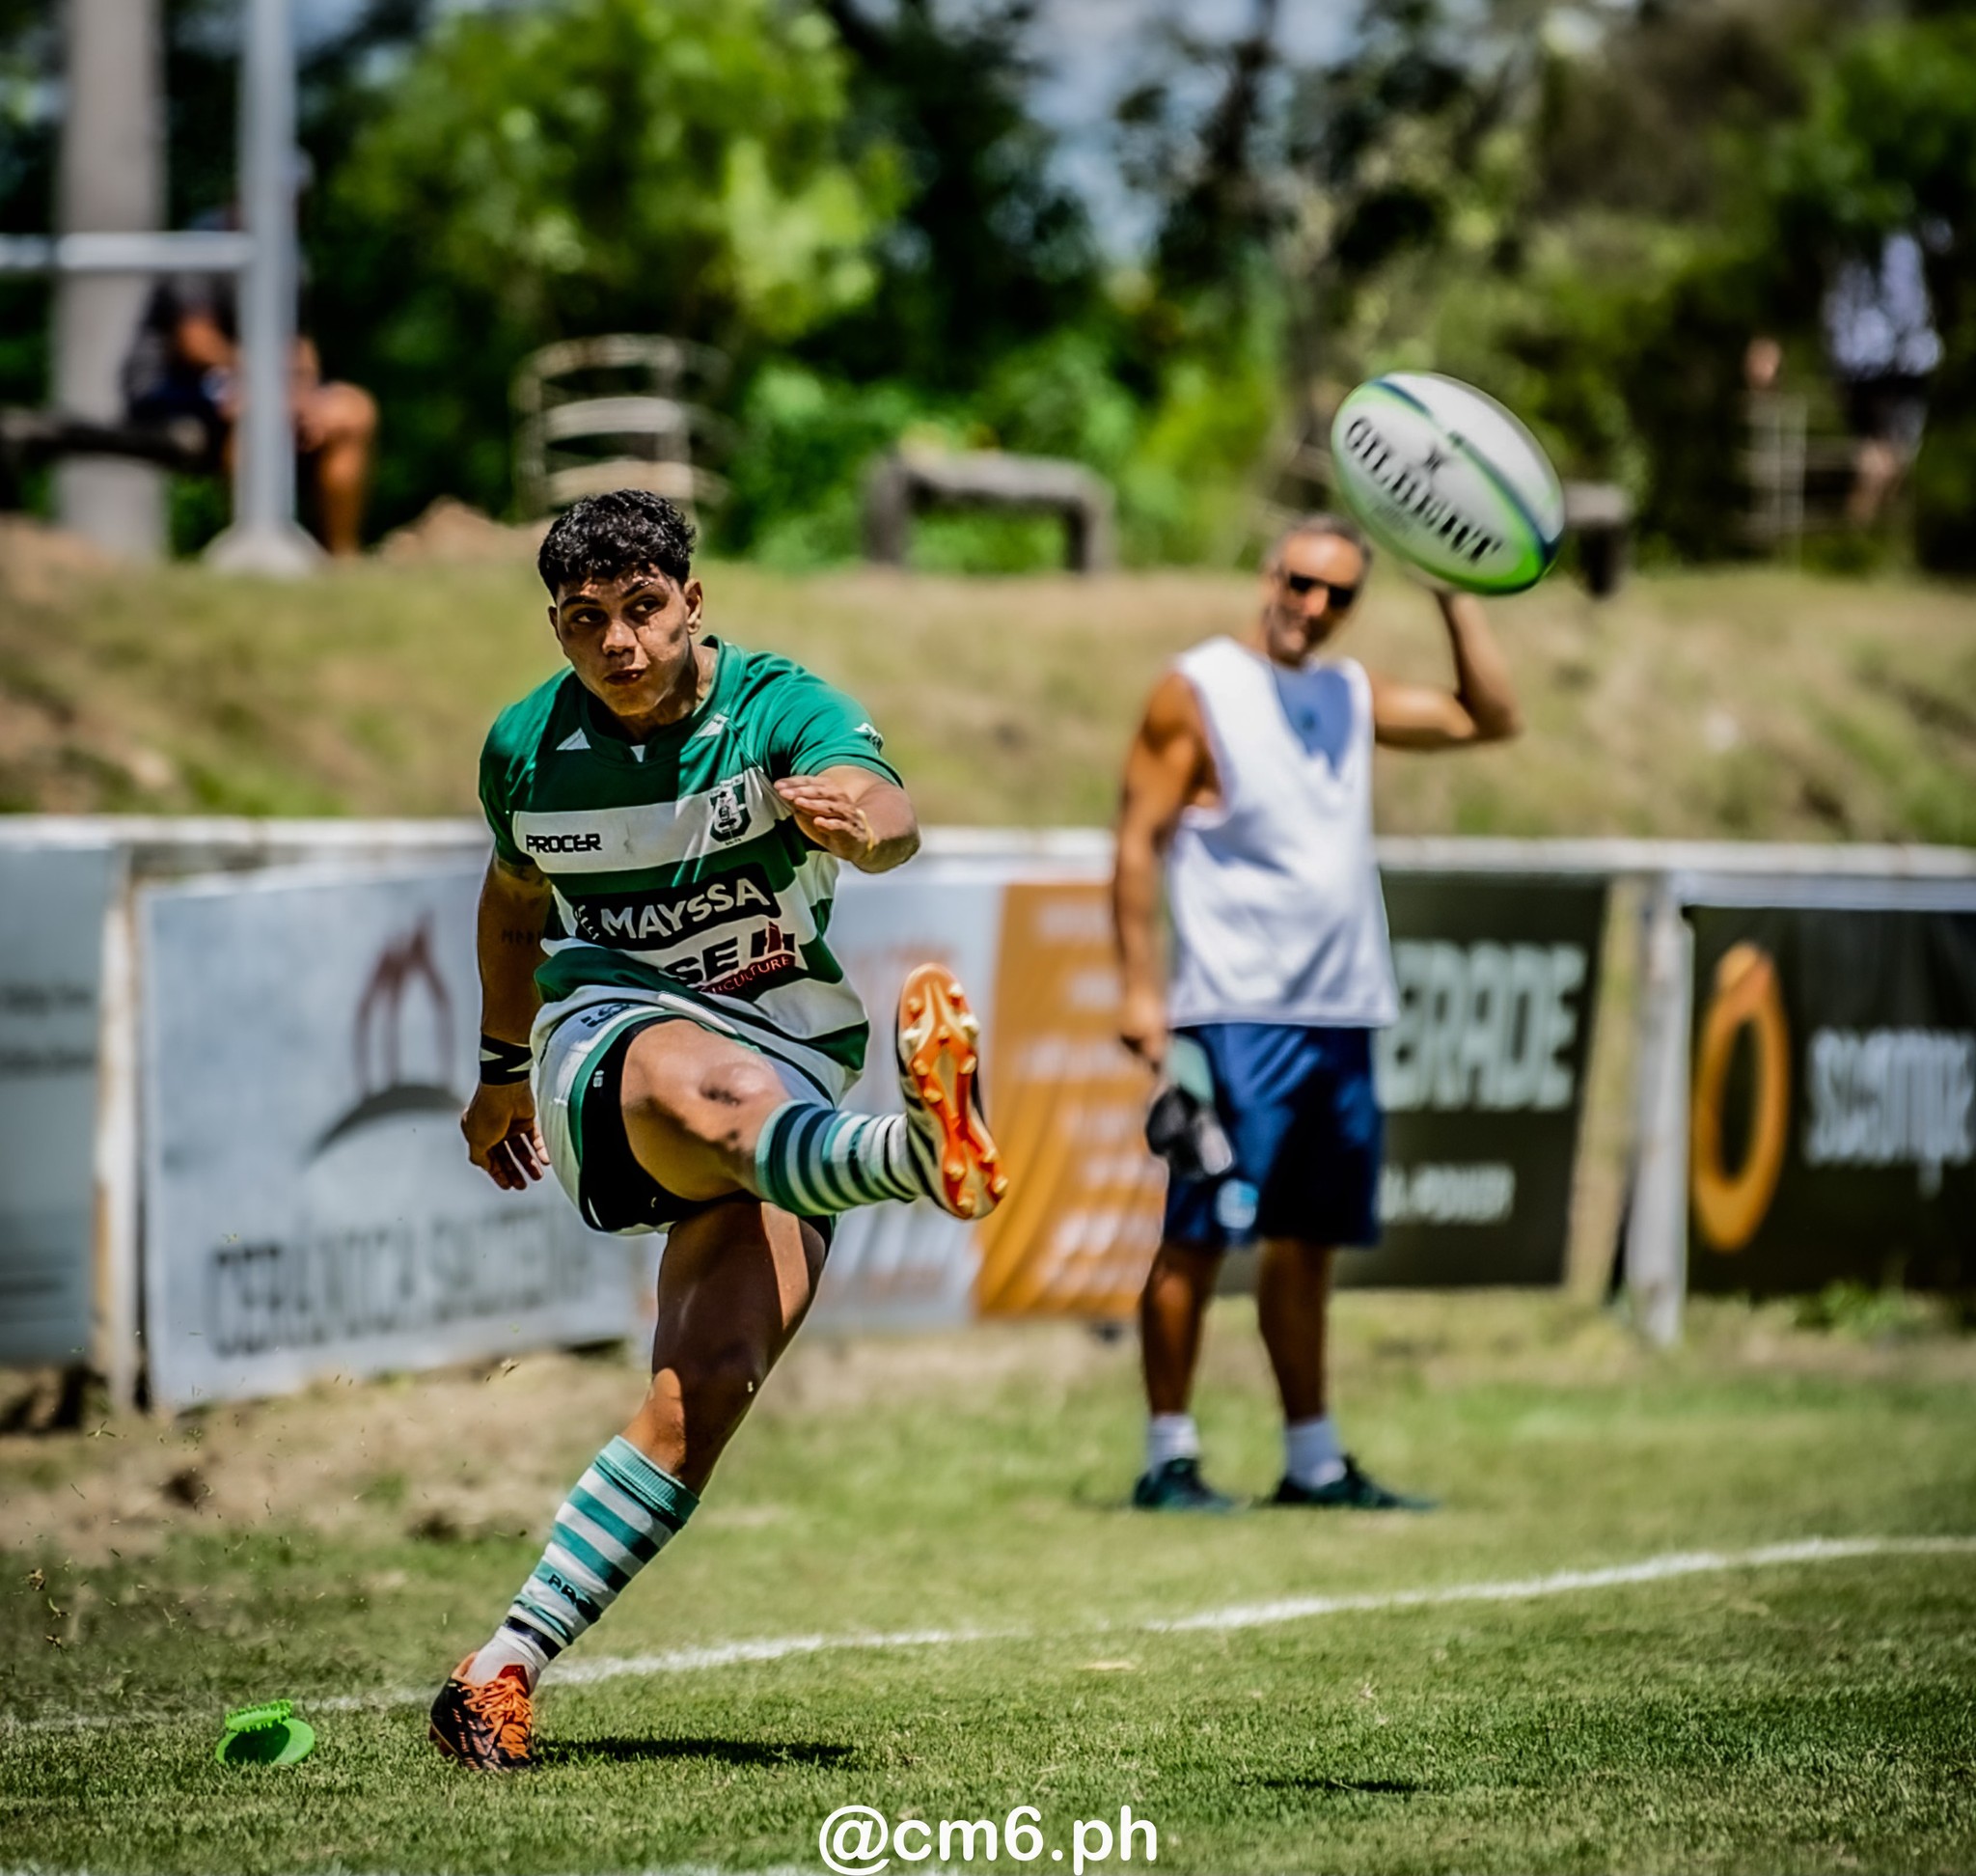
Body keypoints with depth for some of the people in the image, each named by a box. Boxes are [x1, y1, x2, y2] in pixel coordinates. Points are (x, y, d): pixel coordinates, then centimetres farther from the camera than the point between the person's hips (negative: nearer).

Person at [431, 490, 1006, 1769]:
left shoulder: (780, 707, -8)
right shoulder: (526, 749, 5)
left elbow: (892, 817, -30)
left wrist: (858, 817, -54)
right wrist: (502, 1068, 35)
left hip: (789, 1078, 1)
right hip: (609, 1033, 0)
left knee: (709, 1387, -19)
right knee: (704, 1083, -40)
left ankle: (505, 1671, -16)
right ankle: (925, 1153, -75)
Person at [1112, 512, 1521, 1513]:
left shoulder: (1353, 696, 16)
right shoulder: (1197, 691, -2)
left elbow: (1485, 718, 16)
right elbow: (1138, 839, -6)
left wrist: (1456, 600, 8)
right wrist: (1139, 987, -13)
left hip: (1341, 1015, 7)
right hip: (1235, 1013, -6)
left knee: (1308, 1240, 10)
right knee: (1199, 1233, -7)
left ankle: (1313, 1459, 16)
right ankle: (1168, 1456, -3)